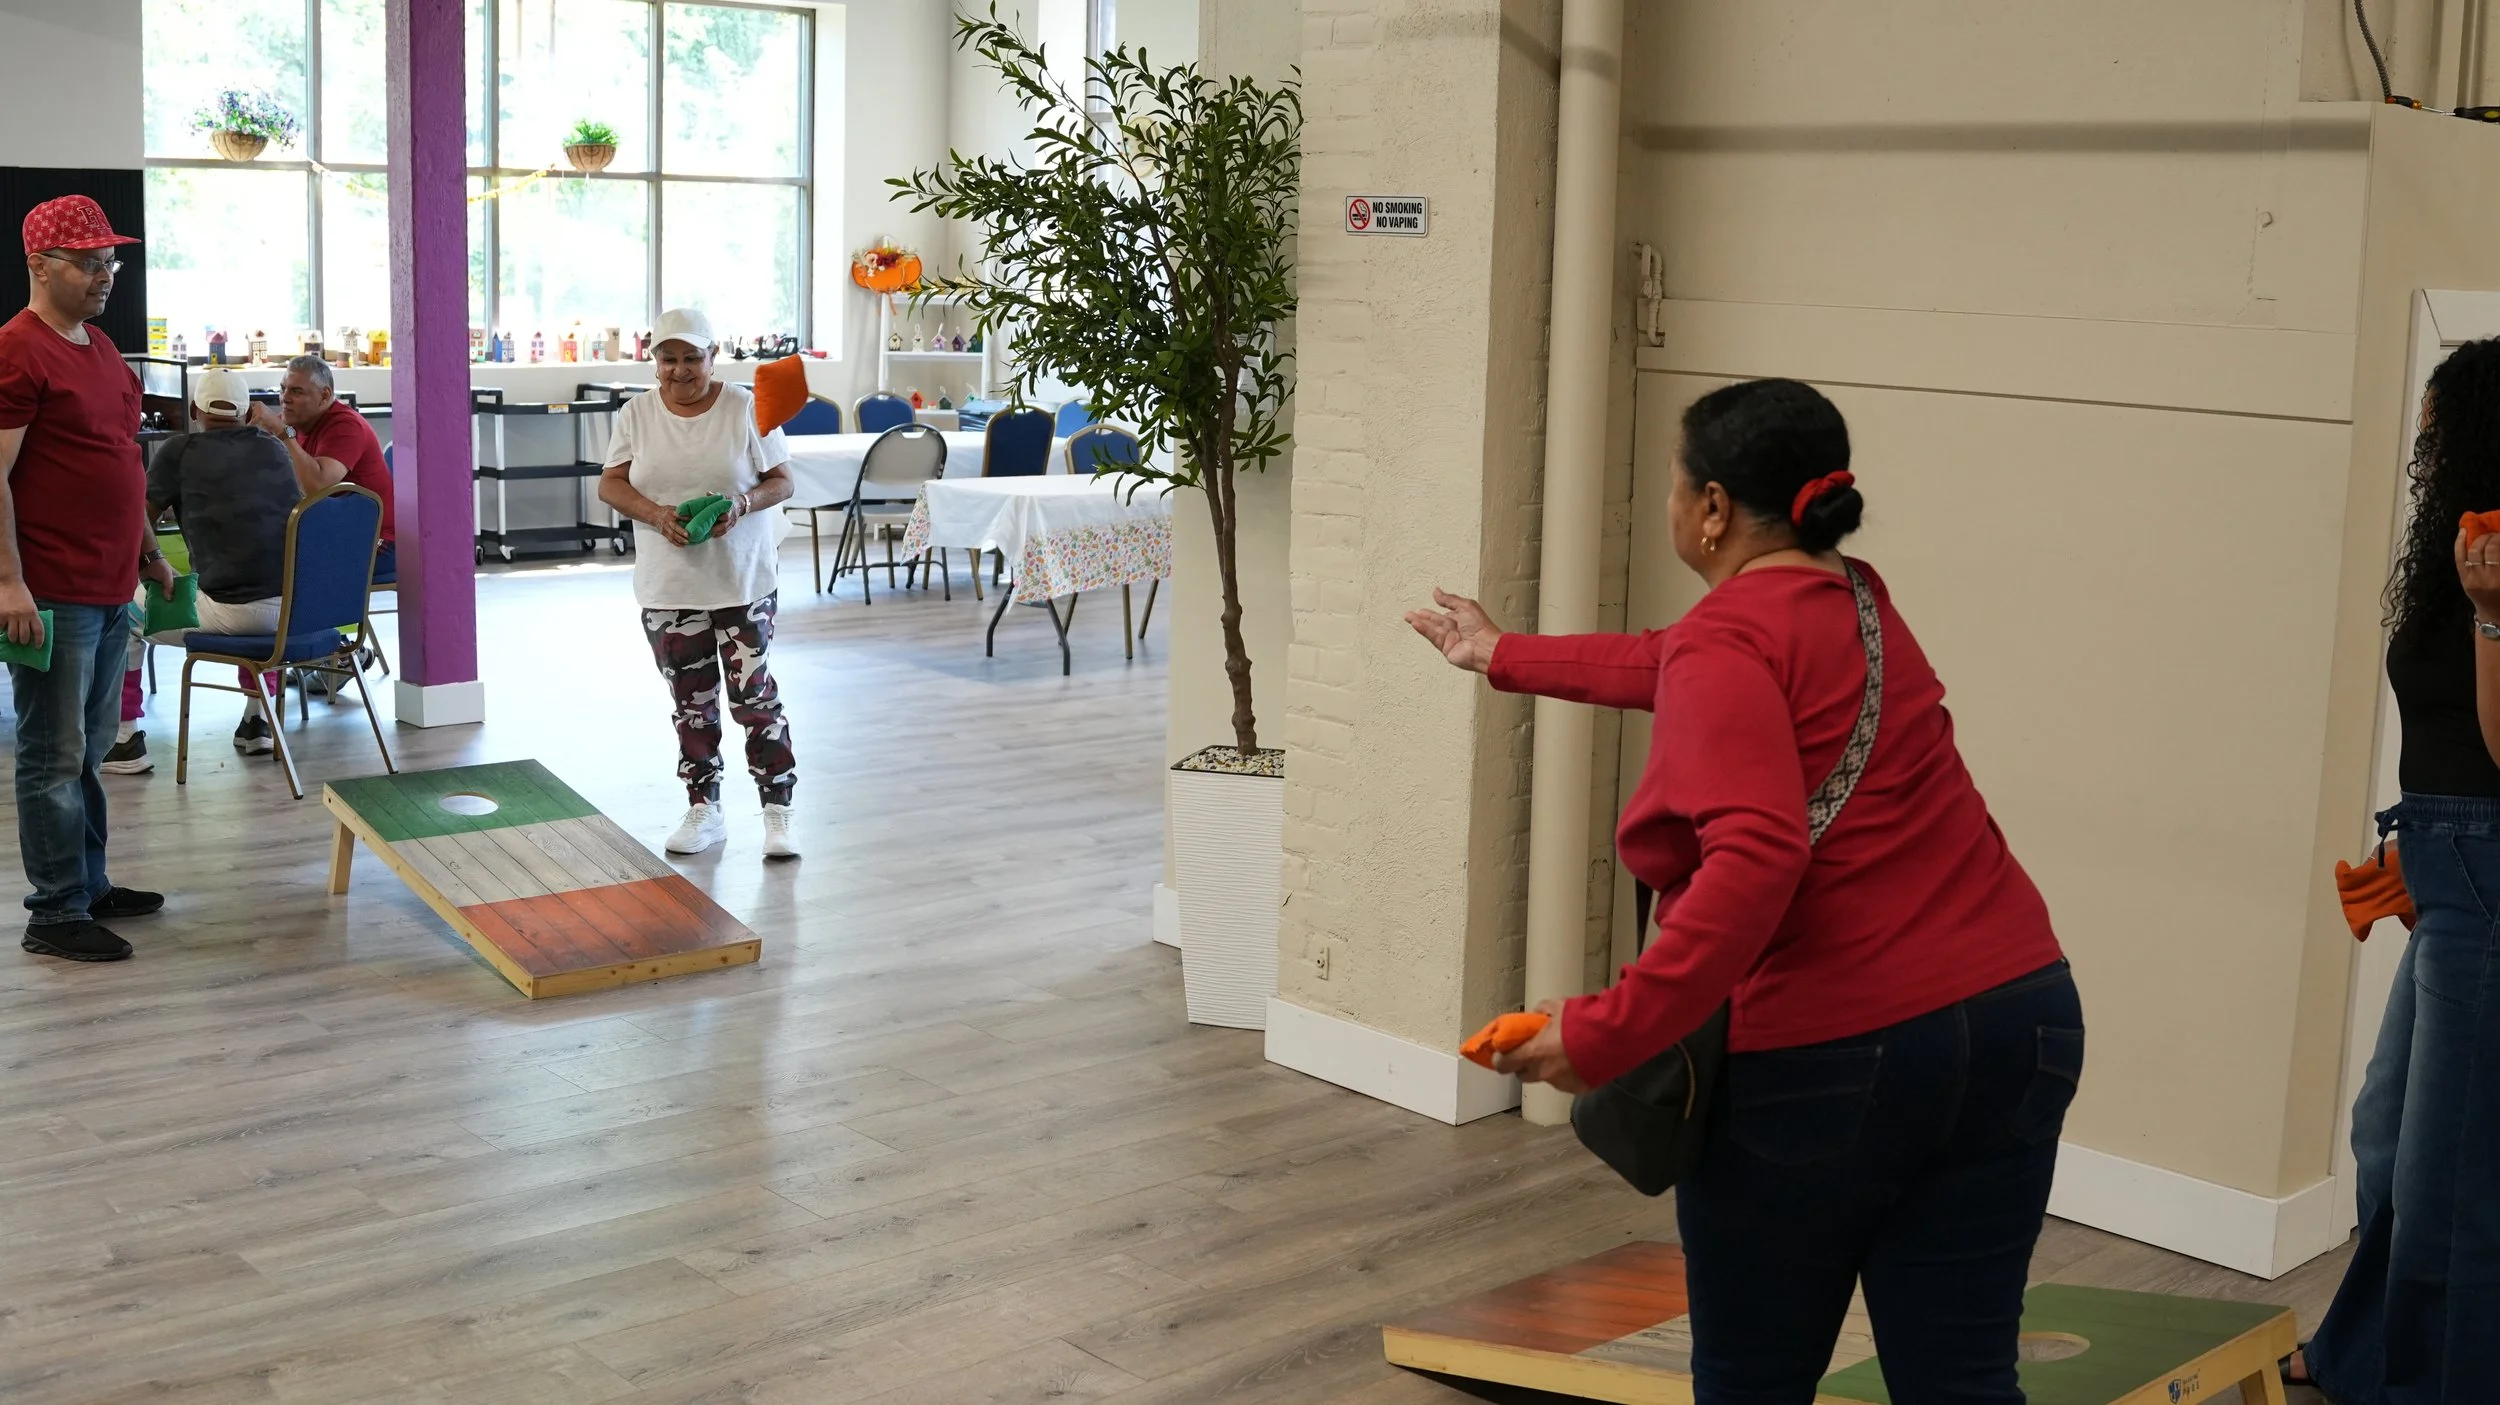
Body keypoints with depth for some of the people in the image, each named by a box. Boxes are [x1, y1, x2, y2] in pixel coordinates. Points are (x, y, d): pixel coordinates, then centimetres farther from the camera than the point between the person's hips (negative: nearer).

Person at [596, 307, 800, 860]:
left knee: (753, 694, -5)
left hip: (743, 581, -3)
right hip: (668, 586, 3)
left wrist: (741, 505, -21)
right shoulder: (637, 414, 4)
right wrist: (657, 514, -18)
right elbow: (610, 484, 1)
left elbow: (781, 480, -1)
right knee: (691, 700, 10)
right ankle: (703, 810, 21)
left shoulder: (746, 408, -3)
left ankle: (777, 812, 2)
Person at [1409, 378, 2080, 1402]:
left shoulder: (1729, 636, -11)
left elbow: (1755, 859, -26)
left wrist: (1607, 1034, -24)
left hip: (1826, 1056, -7)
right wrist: (1507, 657, 45)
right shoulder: (1856, 604, 16)